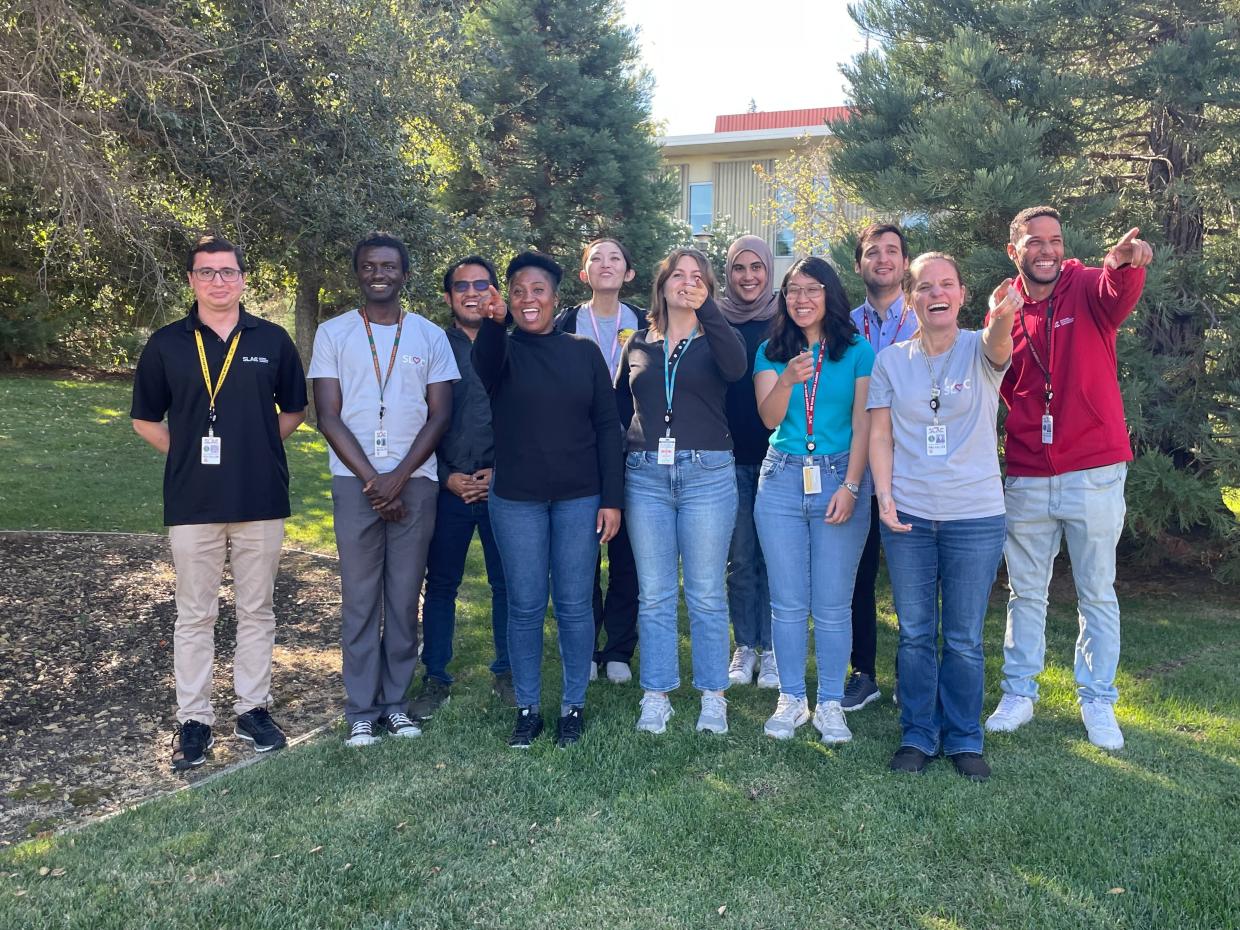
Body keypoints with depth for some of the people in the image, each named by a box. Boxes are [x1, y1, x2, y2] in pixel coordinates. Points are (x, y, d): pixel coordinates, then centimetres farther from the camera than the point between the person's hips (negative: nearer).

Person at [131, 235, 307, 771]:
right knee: (195, 615, 6)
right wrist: (191, 453, 2)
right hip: (192, 502, 0)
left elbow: (293, 409, 13)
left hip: (261, 500, 1)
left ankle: (252, 708, 21)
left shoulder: (272, 341, 4)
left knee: (256, 611, 9)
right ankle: (193, 720, 15)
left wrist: (256, 448, 4)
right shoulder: (166, 344, 3)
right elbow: (145, 419, 10)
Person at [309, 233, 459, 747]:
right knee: (359, 599, 2)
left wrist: (399, 477, -8)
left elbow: (439, 415, 3)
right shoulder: (333, 334, 5)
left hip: (415, 482, 1)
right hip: (355, 483, -1)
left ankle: (396, 701, 16)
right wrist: (372, 479, -8)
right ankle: (361, 709, 10)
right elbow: (329, 417, 0)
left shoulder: (430, 336, 7)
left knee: (405, 598, 5)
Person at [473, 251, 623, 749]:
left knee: (574, 606, 6)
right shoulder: (502, 350, 2)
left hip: (580, 498, 1)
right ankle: (527, 708, 19)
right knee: (525, 608, 5)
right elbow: (486, 366, -25)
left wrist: (612, 498, -3)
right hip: (516, 500, 0)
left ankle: (573, 706, 20)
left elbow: (607, 427, 4)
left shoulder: (584, 353, 5)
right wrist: (492, 321, -47)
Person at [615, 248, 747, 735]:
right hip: (646, 475, 2)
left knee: (706, 594, 2)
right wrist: (616, 461, 3)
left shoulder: (715, 340, 6)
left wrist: (705, 309, -24)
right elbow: (619, 408, 16)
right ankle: (656, 695, 15)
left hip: (707, 474, -2)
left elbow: (736, 367, -18)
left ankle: (713, 696, 14)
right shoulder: (638, 344, 13)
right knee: (654, 594, 5)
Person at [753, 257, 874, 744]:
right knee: (787, 602, 6)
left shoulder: (857, 352, 2)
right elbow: (769, 417, -2)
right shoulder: (771, 352, 9)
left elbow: (862, 425, -1)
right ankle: (791, 699, 17)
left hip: (840, 477, -2)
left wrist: (850, 486, -10)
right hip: (782, 480, 2)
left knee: (833, 604, 2)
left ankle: (830, 703, 13)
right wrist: (786, 381, -22)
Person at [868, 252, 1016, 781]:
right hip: (907, 517, 2)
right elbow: (880, 435, 4)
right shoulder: (890, 361, 4)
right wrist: (884, 496, -10)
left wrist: (1003, 316, -50)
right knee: (915, 634, 9)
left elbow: (998, 346, -27)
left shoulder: (979, 351, -2)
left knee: (964, 638, 8)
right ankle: (918, 736, 24)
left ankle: (964, 738, 24)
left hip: (975, 516, -1)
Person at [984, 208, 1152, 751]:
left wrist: (1127, 263, -52)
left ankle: (1097, 701, 23)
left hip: (1094, 474, -2)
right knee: (1025, 592, 13)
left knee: (1097, 594, 9)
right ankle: (1018, 694, 26)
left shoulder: (1089, 289, -5)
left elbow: (1118, 293, -31)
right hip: (1026, 478, 3)